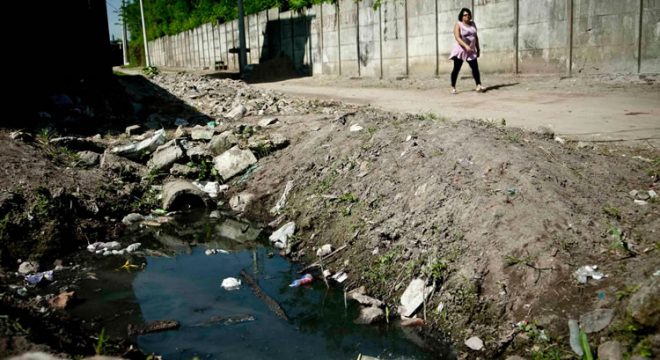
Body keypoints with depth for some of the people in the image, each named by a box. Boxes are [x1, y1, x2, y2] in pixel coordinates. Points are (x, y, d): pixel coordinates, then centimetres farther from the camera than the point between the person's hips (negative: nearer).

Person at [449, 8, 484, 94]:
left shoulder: (472, 24, 11)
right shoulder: (458, 25, -6)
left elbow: (476, 37, 17)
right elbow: (457, 38, -18)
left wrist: (478, 48, 13)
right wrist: (466, 46, -30)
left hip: (471, 51, 5)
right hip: (460, 50, -5)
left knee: (475, 68, -7)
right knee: (456, 69, -1)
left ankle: (479, 86, -13)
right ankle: (453, 87, 6)